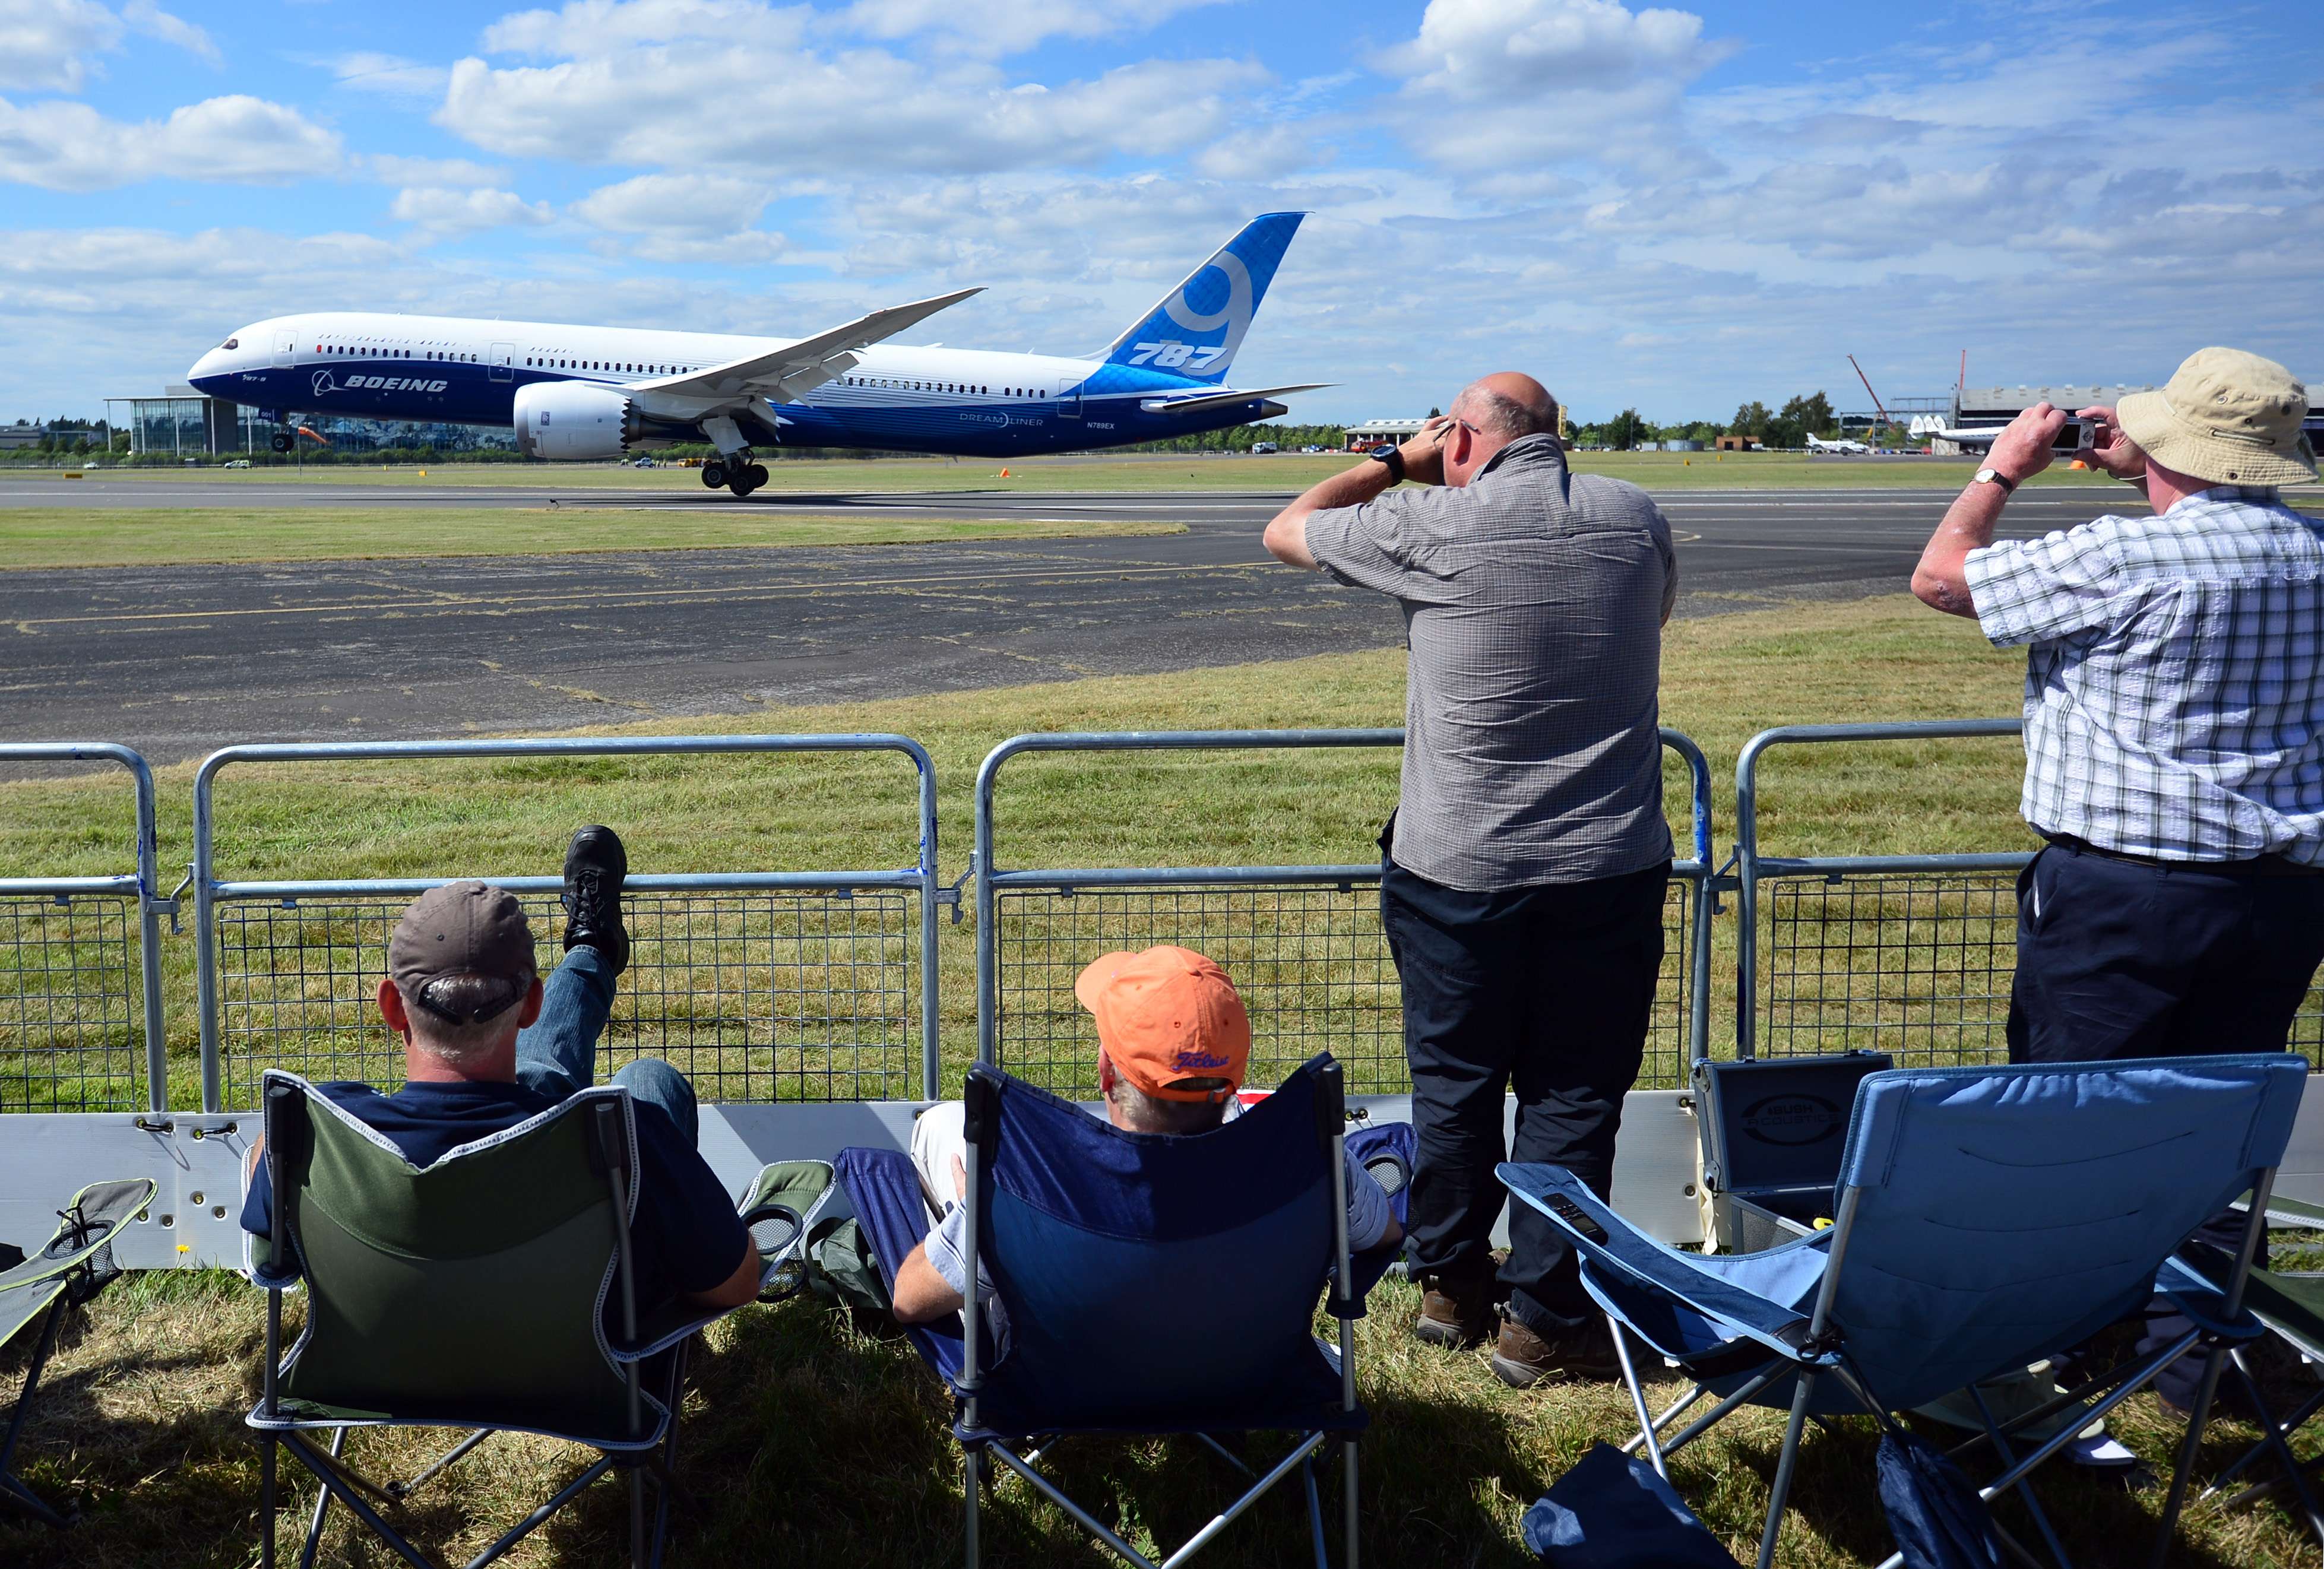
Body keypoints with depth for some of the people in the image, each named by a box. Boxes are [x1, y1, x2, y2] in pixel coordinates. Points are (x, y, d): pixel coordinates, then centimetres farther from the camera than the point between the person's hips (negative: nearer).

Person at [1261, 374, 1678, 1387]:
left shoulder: (1435, 527, -9)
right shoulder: (1635, 518, 1)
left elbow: (1287, 531, 7)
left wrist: (1395, 463, 19)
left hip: (1458, 867, -1)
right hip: (1609, 869, 2)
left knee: (1455, 1084, 14)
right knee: (1574, 1093, 8)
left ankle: (1452, 1286, 28)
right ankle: (1546, 1319, 14)